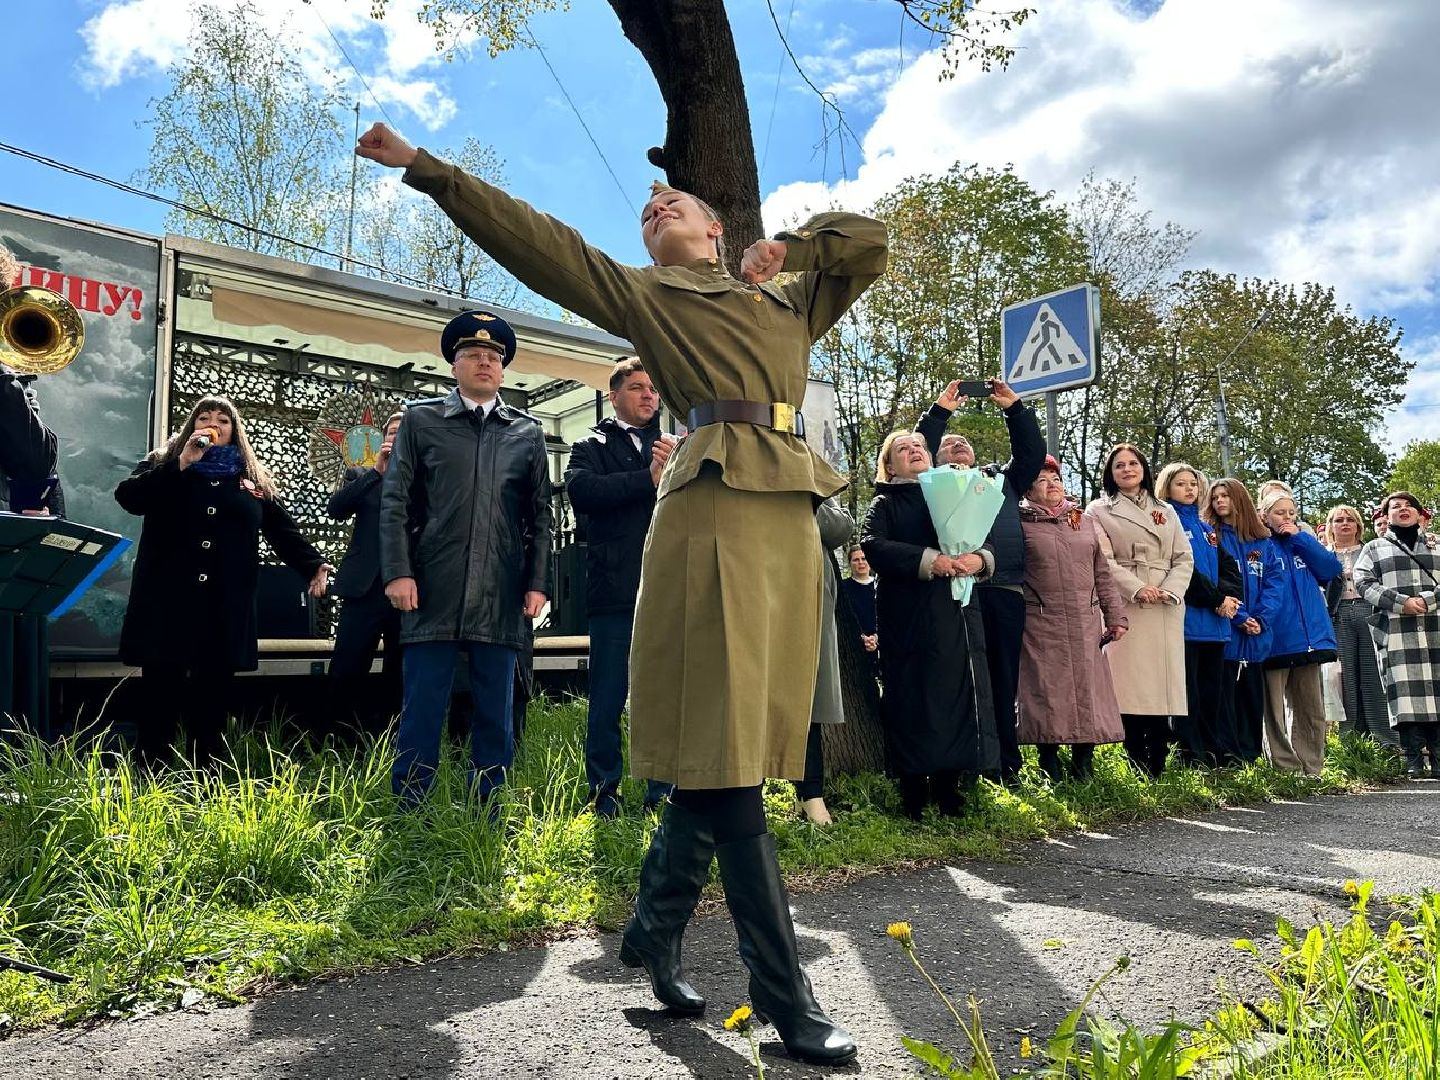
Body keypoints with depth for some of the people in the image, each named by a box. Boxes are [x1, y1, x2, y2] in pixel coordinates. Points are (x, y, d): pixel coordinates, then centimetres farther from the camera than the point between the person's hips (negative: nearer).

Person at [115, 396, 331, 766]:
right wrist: (182, 464, -13)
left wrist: (314, 565, -2)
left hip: (226, 610, 2)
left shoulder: (253, 478, 15)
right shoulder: (162, 464, 11)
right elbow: (128, 497, -6)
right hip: (168, 603, -2)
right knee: (159, 699, -1)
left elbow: (283, 530, 12)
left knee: (212, 703, 5)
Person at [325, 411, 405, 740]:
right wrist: (378, 470, -6)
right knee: (344, 673, -4)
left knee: (399, 679, 5)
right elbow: (335, 508, -2)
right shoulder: (361, 475, 15)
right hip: (365, 588, 1)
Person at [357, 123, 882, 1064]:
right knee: (721, 754, -9)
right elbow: (532, 237, 16)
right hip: (714, 509, -5)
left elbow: (870, 241, 30)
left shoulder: (791, 299, 30)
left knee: (734, 749, 6)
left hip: (793, 517, 5)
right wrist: (423, 166, 14)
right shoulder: (641, 291, 18)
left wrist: (784, 248, 23)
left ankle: (655, 932, 23)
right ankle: (787, 996, -3)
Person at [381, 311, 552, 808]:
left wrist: (538, 582, 3)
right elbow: (395, 502, 5)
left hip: (502, 598, 2)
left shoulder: (528, 432, 14)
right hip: (433, 593, -1)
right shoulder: (420, 420, 10)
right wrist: (398, 573, -6)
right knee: (422, 709, 0)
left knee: (495, 716, 6)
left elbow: (540, 515, 12)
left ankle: (486, 815, 16)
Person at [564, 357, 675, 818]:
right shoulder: (592, 446, 10)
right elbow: (583, 489, -11)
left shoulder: (673, 447, 19)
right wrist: (649, 479, -12)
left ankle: (662, 793, 16)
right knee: (608, 701, 2)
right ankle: (604, 796, 12)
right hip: (616, 590, -2)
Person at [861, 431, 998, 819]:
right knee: (914, 699, -5)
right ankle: (914, 798, 3)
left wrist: (979, 559, -11)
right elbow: (871, 545, -12)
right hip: (910, 617, -4)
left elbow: (986, 544, 14)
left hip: (958, 612, 4)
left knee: (959, 694, 0)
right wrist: (928, 560, -21)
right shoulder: (885, 503, 8)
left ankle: (947, 791, 12)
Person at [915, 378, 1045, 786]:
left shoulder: (1001, 478, 28)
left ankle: (1007, 767, 10)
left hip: (1006, 592, 3)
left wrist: (1014, 408, 16)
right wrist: (940, 410, 7)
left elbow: (1032, 453, 22)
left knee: (1003, 683, 4)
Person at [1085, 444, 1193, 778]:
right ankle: (1138, 768, -4)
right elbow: (1103, 560, -3)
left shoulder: (1166, 511, 21)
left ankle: (1159, 767, 4)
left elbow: (1184, 558, 12)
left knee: (1163, 684, -1)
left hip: (1166, 609, 4)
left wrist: (1170, 590, -7)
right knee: (1131, 686, -8)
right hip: (1126, 605, -3)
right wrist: (1137, 588, -16)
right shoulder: (1099, 510, 9)